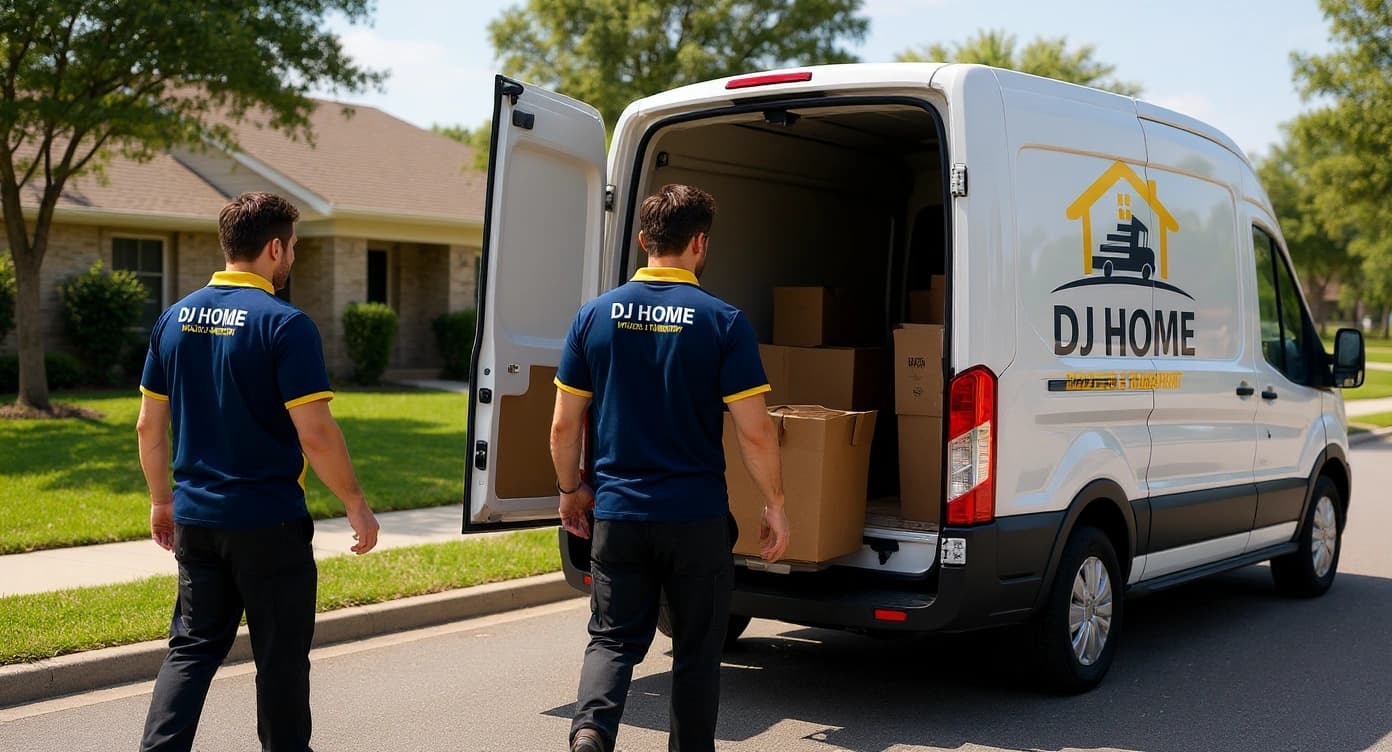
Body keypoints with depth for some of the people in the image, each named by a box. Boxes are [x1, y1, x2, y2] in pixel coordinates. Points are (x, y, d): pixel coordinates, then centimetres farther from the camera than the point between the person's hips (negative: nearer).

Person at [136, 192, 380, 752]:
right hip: (269, 523, -6)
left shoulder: (176, 318, 5)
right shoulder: (284, 324, -15)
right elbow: (316, 434, -19)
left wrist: (162, 500, 21)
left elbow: (149, 424, 10)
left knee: (193, 647, 15)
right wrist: (356, 505, -7)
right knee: (280, 657, 9)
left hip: (194, 518, 6)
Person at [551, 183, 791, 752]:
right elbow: (755, 433, -11)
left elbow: (564, 424, 3)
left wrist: (571, 490, 18)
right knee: (696, 650, 13)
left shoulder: (595, 315, -1)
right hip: (696, 517, -2)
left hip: (617, 513, 2)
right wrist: (775, 504, 3)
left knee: (613, 638, 12)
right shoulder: (722, 321, -9)